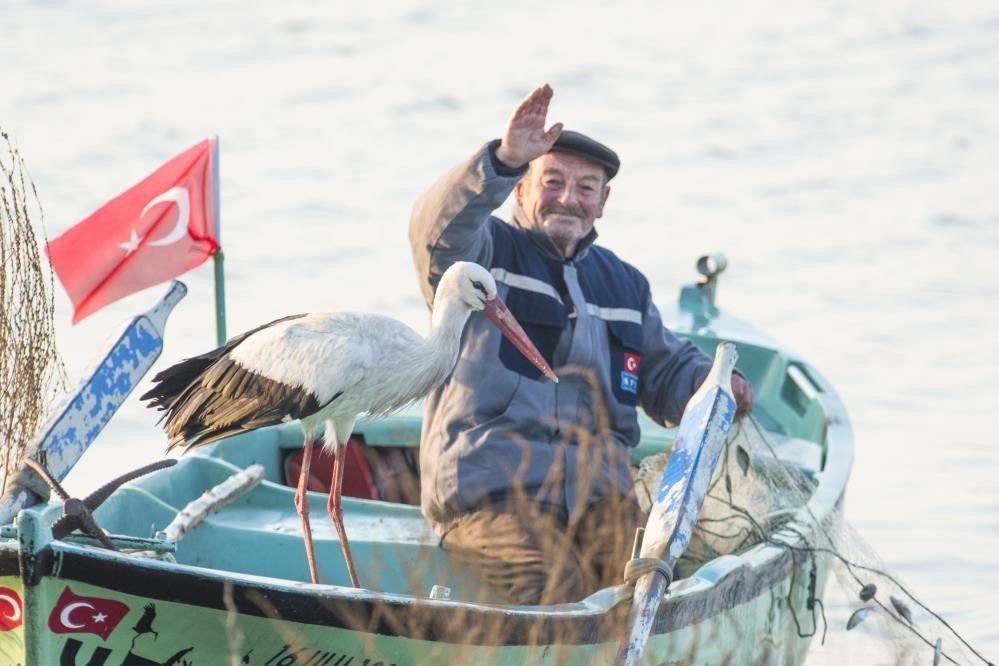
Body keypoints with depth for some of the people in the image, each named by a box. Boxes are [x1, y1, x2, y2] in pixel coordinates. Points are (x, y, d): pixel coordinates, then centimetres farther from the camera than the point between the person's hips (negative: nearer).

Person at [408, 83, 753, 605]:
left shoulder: (625, 285, 27)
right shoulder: (483, 253, 8)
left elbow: (666, 371, 32)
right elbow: (439, 226, -15)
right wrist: (503, 160, -32)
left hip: (598, 493, 5)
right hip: (491, 489, -5)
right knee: (562, 600, -29)